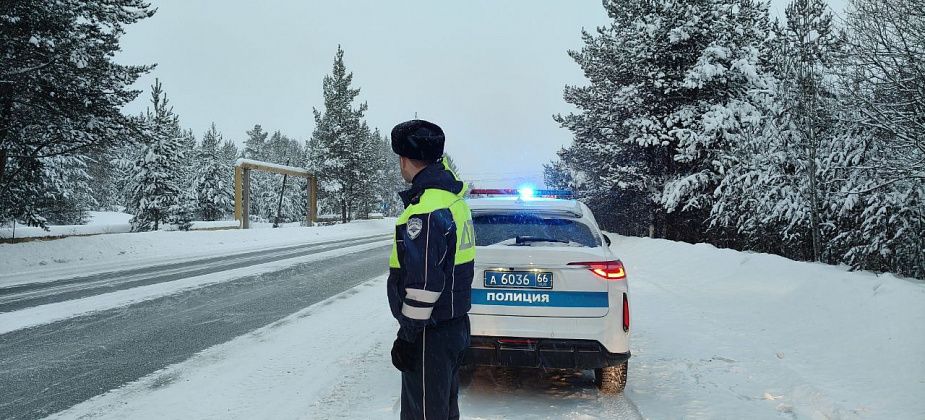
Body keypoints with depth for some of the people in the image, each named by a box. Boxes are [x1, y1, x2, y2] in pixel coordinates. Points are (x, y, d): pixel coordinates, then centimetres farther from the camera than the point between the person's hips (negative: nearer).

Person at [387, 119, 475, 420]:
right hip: (456, 325, 10)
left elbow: (423, 284, -24)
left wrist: (407, 335, -19)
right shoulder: (454, 197, 6)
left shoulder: (425, 211, -24)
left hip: (430, 336, -10)